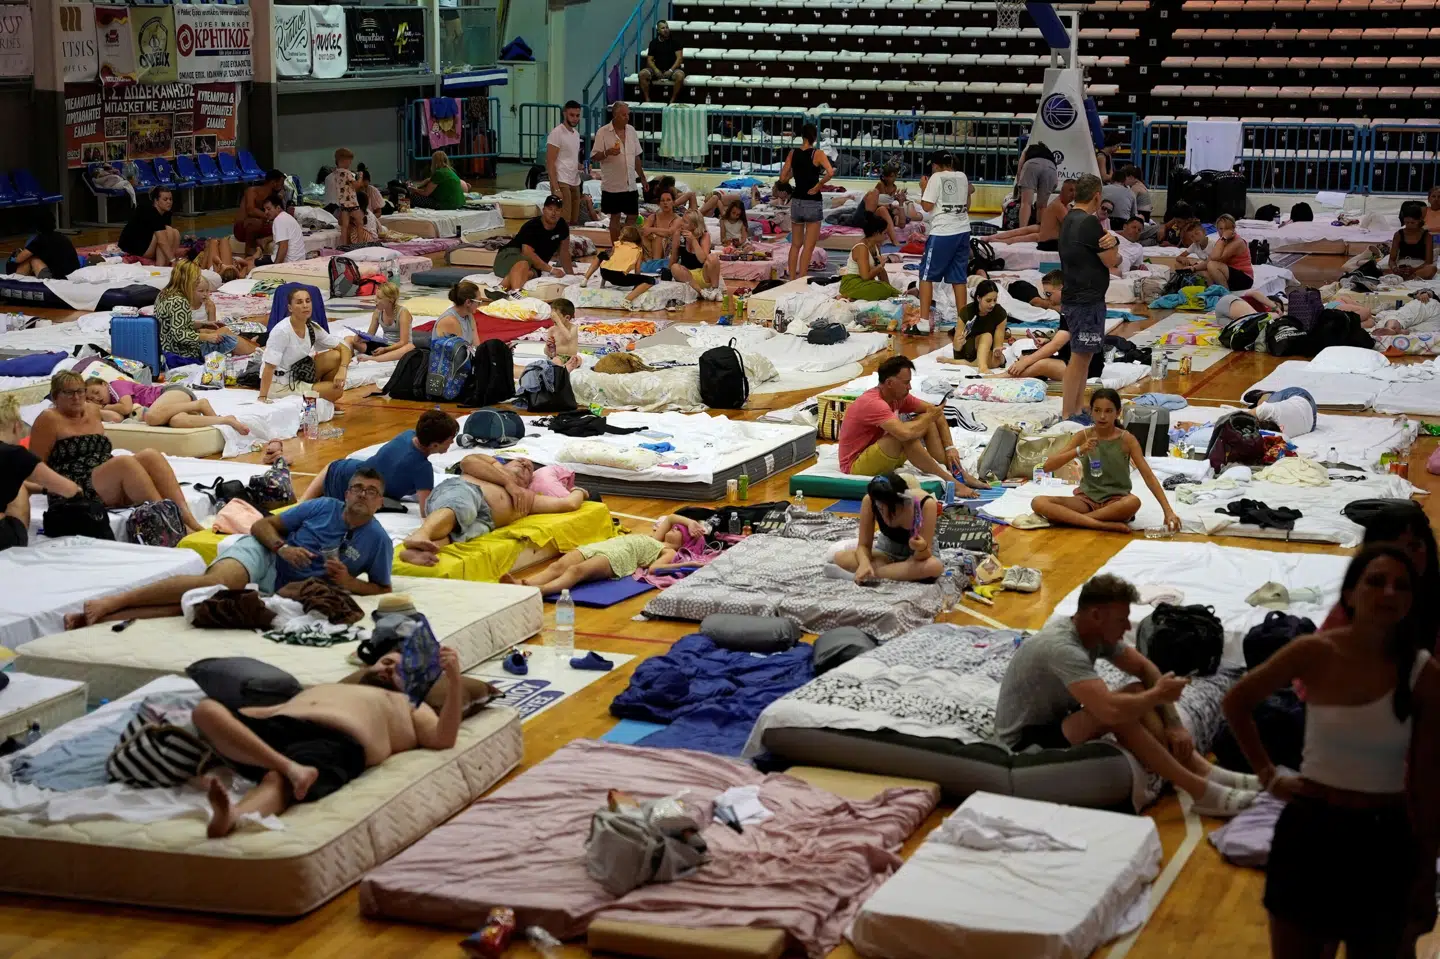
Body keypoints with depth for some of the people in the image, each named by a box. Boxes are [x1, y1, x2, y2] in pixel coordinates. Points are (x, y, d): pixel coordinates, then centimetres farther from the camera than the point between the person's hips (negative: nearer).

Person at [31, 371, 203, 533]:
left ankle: (186, 517, -38)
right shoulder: (49, 419, 1)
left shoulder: (92, 411, 22)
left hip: (113, 488, 7)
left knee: (150, 456, -20)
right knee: (125, 462, -33)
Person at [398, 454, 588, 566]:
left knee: (452, 532, -38)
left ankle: (417, 551, -69)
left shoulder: (526, 498, 41)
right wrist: (507, 481, 13)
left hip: (481, 519, 2)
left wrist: (578, 492, 51)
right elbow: (468, 462, 13)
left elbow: (568, 504, 31)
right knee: (462, 507, -43)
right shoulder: (491, 463, 37)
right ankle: (419, 536, -73)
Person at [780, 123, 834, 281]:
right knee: (808, 246, 0)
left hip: (796, 201, 4)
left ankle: (792, 278, 17)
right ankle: (801, 279, -4)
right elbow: (830, 172, -24)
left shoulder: (793, 154, 1)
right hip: (813, 202, -4)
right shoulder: (818, 154, -10)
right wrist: (817, 186, -13)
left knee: (795, 244, 16)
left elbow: (783, 177, 3)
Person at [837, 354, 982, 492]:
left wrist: (950, 447, -5)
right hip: (856, 467, -9)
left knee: (926, 420, -1)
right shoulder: (873, 403, -28)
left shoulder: (899, 396, -1)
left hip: (884, 460, 9)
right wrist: (929, 417, -20)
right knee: (904, 435, -32)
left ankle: (958, 473, -8)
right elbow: (905, 433, -41)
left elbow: (932, 410, 7)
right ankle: (950, 482, -23)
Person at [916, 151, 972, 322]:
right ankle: (963, 322, 10)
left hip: (942, 233, -6)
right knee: (959, 277, 10)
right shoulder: (963, 177, 12)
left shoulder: (936, 177, -6)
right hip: (963, 231, 6)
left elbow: (927, 206, -10)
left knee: (927, 275, 3)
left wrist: (923, 188, 4)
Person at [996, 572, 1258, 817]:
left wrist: (1174, 723, -6)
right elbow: (1111, 710, -41)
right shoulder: (1062, 648, -31)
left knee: (1137, 695, -7)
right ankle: (1200, 791, -24)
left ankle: (1206, 772, -13)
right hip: (1025, 742, -10)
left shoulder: (1097, 632, -2)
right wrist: (1157, 694, -22)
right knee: (1118, 714, -29)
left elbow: (1145, 669, 7)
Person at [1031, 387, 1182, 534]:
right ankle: (1105, 525, -30)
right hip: (1087, 499, 2)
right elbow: (1047, 466, -6)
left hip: (1116, 500, -2)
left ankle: (1070, 518, -23)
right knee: (1039, 502, -24)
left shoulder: (1126, 439, -7)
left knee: (1133, 502, -39)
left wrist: (1168, 511, -20)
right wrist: (1079, 450, -22)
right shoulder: (1083, 436, -2)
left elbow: (1148, 476, -9)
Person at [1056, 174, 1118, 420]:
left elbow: (1113, 255, 11)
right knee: (1079, 357, -7)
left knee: (1083, 356, 16)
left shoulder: (1069, 220, 12)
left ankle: (1077, 412, 22)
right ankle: (1067, 416, -5)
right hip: (1087, 301, -10)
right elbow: (1111, 261, -14)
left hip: (1075, 297, 10)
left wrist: (1111, 242, -10)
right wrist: (1112, 245, 6)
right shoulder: (1090, 223, -18)